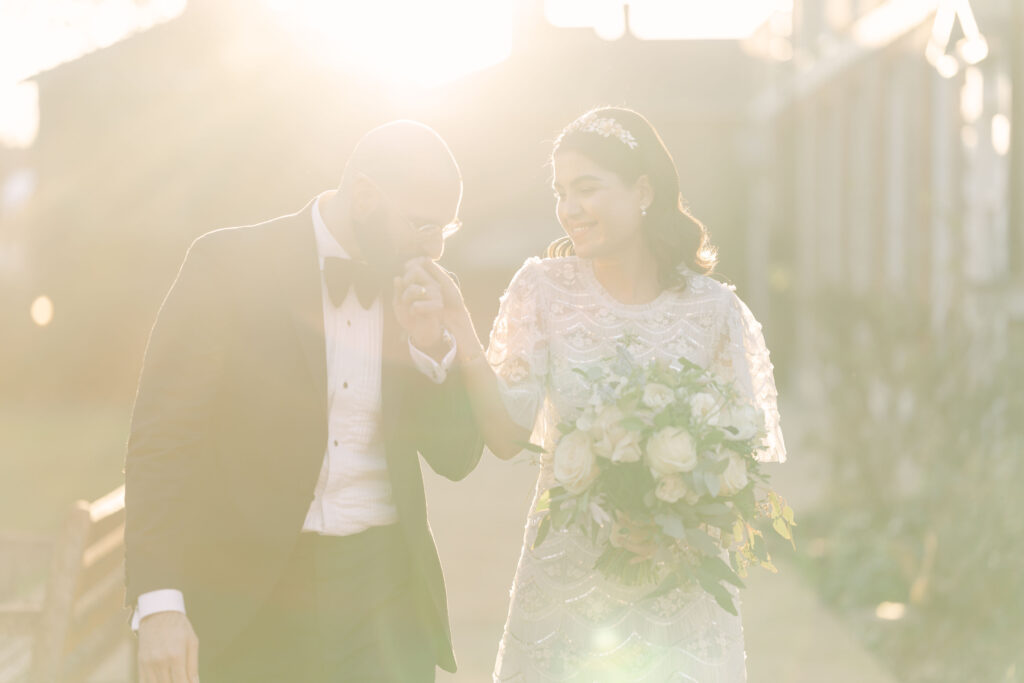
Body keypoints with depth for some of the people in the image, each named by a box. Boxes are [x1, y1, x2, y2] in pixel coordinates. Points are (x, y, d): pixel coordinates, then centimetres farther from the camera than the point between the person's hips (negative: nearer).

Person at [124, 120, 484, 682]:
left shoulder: (420, 291, 7)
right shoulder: (229, 263, -6)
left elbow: (457, 456, 10)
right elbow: (161, 433, -10)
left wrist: (429, 342, -7)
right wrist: (159, 602, -19)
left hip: (382, 593, 3)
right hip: (249, 593, -3)